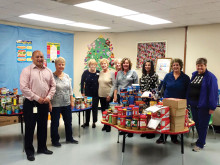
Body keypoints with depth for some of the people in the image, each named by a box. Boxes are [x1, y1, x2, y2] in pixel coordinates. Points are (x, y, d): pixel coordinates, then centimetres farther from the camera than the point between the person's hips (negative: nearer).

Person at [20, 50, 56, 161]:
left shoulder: (48, 71, 9)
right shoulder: (27, 71, -6)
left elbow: (53, 86, 12)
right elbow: (23, 88, -14)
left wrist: (49, 97, -4)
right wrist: (37, 98, -15)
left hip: (44, 103, 5)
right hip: (30, 103, -4)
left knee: (43, 126, 14)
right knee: (30, 127, 3)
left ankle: (42, 147, 30)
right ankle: (29, 151, 17)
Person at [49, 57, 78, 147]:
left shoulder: (67, 76, 8)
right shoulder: (52, 76, -10)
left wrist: (72, 101, 9)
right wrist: (49, 104, -16)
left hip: (67, 104, 6)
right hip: (55, 105, -5)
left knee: (68, 122, 15)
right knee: (55, 123, 7)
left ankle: (69, 138, 32)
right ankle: (55, 140, 22)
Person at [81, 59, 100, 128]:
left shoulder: (98, 73, -4)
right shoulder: (85, 72, -4)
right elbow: (82, 83, -2)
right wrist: (82, 92, -5)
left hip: (96, 94, 0)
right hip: (87, 93, 0)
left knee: (95, 108, 9)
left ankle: (94, 122, 22)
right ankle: (87, 122, 23)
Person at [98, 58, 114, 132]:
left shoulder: (111, 73, -8)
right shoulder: (100, 73, 7)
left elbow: (114, 85, -10)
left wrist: (110, 95, -13)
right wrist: (98, 92, 9)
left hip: (108, 96, -5)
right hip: (101, 95, 5)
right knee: (103, 110, 11)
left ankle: (108, 126, 13)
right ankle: (105, 125, 24)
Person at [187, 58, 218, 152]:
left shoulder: (211, 77, -12)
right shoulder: (194, 75, 10)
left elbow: (213, 93, -15)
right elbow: (189, 89, 14)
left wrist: (212, 107, -17)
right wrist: (188, 101, 9)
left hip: (203, 105, -7)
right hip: (193, 104, 7)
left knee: (202, 125, 4)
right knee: (196, 123, 16)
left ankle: (200, 144, 17)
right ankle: (201, 140, 33)